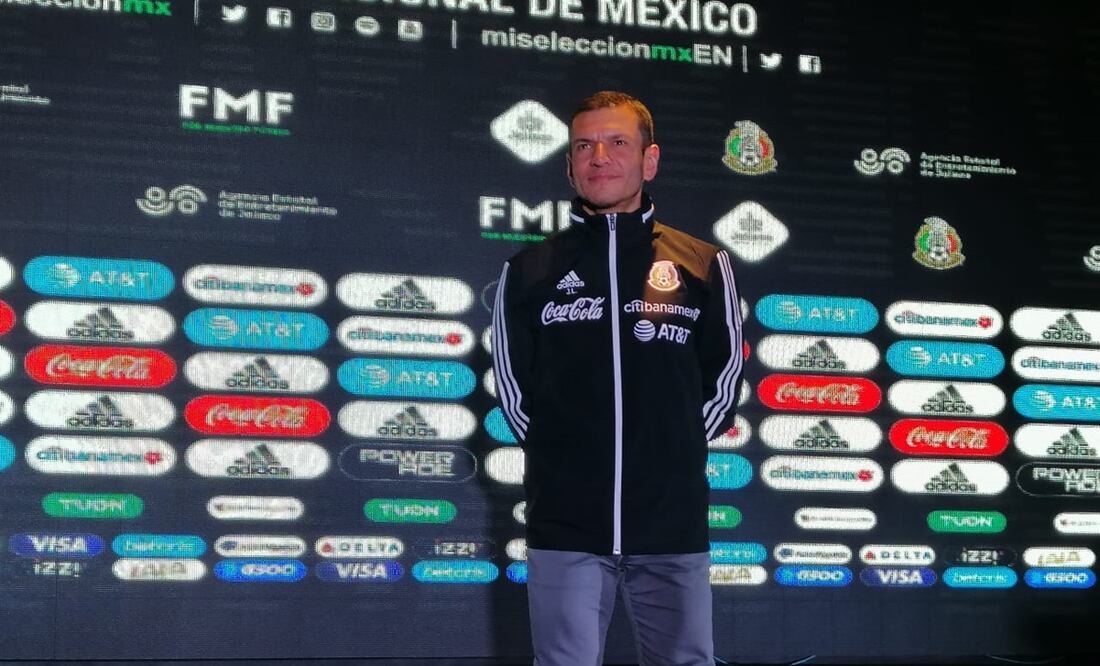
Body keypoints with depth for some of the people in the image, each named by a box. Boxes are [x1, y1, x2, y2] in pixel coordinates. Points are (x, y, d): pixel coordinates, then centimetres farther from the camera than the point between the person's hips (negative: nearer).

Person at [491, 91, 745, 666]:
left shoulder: (704, 267, 6)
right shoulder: (529, 271, 6)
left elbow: (723, 380, 12)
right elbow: (512, 387, 10)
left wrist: (676, 455, 8)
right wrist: (560, 460, 7)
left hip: (675, 525, 1)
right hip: (564, 528, 0)